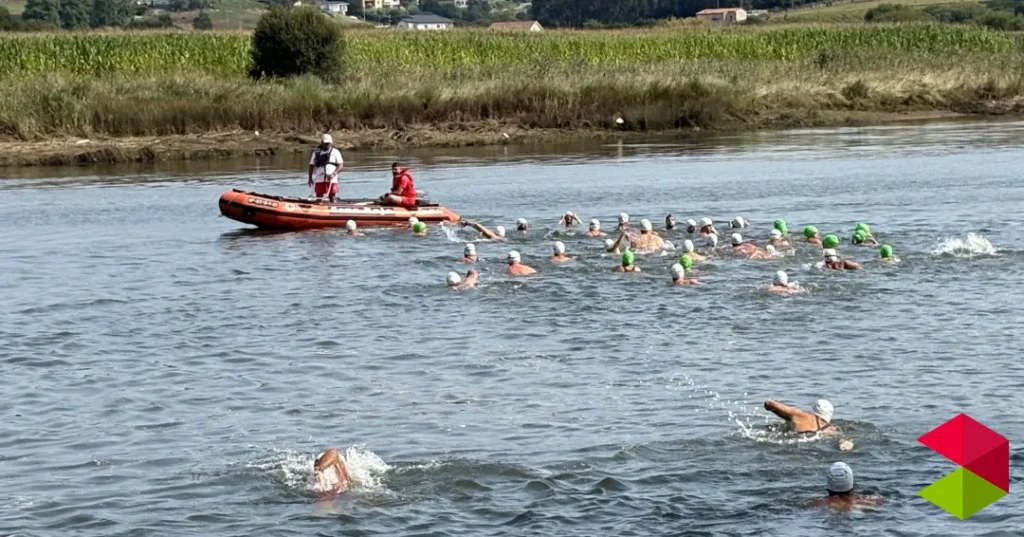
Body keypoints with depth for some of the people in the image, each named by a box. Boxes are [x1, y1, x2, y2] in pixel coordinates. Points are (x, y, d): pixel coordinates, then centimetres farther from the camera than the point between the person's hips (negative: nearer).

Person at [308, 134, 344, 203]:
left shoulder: (335, 152, 4)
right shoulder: (316, 152, 9)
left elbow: (340, 165, -2)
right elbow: (311, 165, 12)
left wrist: (333, 174, -17)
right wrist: (310, 178, 3)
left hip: (331, 179, -1)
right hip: (319, 179, 1)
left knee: (332, 198, -1)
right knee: (319, 199, -1)